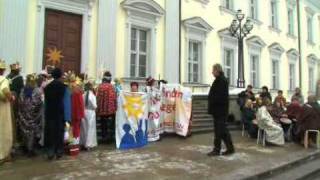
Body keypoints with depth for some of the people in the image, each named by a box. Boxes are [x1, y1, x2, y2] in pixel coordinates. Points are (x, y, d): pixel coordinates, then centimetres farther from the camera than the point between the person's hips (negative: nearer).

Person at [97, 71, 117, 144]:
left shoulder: (100, 86, -5)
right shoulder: (111, 86, -7)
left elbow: (98, 97, -6)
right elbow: (114, 98, -8)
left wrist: (98, 108, 2)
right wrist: (115, 107, 1)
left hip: (102, 109, 1)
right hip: (111, 108, -1)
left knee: (103, 124, 12)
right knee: (111, 124, 10)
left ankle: (104, 137, 17)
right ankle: (111, 136, 10)